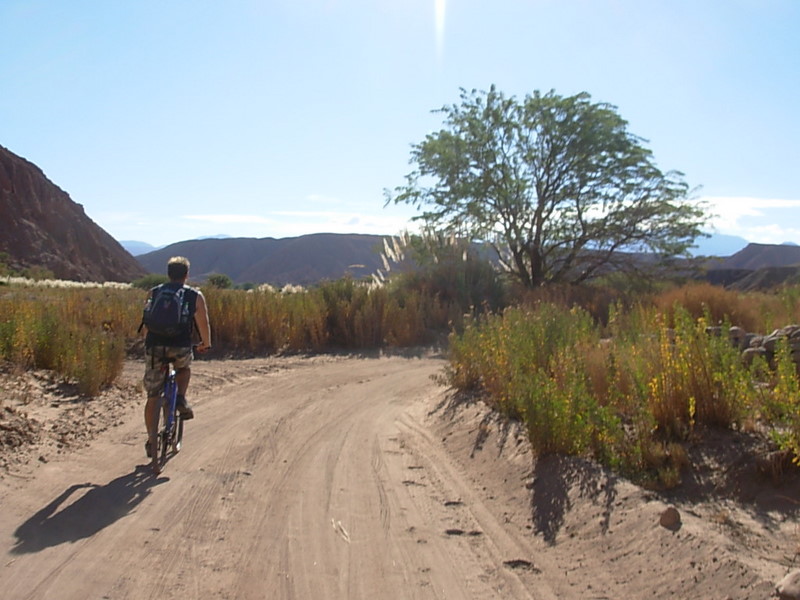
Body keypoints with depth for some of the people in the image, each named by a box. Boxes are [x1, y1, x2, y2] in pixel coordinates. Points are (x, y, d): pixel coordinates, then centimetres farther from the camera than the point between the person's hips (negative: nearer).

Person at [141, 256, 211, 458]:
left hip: (154, 347, 2)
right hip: (181, 348, -1)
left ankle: (151, 440, 11)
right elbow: (203, 324, 4)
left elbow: (146, 320, 19)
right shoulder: (195, 296, 5)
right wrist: (206, 344, 22)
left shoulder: (153, 293, 12)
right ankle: (181, 399, 11)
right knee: (184, 368, 34)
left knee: (153, 396, 11)